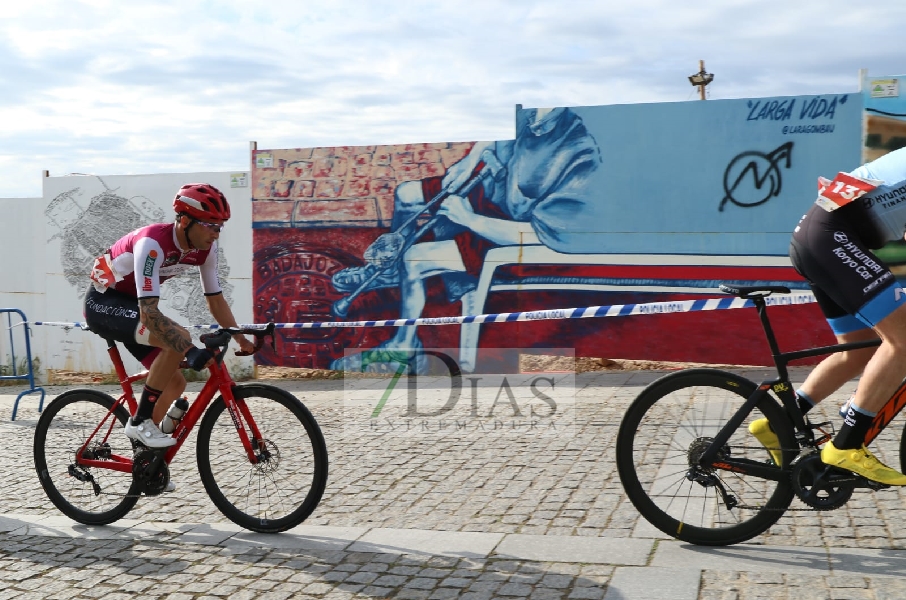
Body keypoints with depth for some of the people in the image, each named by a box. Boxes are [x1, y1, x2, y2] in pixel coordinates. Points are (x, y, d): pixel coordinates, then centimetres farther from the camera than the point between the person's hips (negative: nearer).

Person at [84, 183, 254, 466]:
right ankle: (140, 421, -17)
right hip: (103, 302, -8)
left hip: (130, 303, 8)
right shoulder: (153, 243, -34)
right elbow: (149, 313, -40)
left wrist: (242, 339, -9)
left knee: (175, 382, 2)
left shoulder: (205, 248, -11)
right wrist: (191, 351, -48)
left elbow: (216, 300, 0)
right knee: (179, 338, -31)